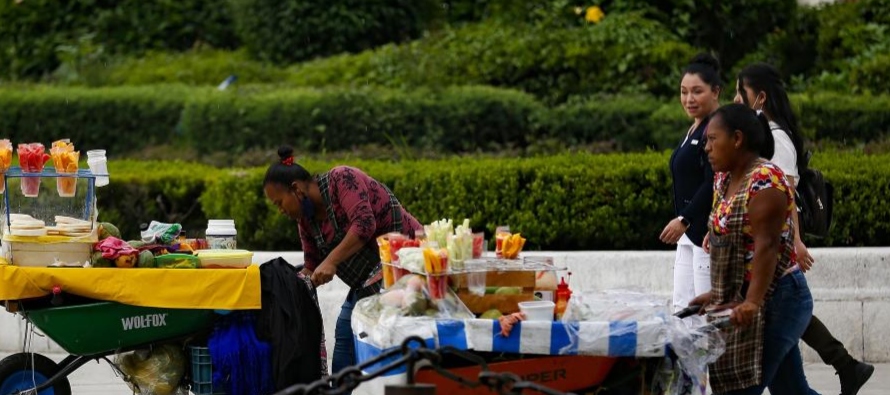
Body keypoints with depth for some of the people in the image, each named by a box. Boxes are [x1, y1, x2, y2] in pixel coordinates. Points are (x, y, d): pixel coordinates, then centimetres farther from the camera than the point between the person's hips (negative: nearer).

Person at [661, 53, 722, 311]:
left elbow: (713, 184, -21)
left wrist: (683, 220, -25)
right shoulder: (694, 129, 17)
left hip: (709, 233, -10)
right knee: (682, 308, 9)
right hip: (690, 234, 10)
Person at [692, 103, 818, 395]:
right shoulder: (724, 179, 11)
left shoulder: (764, 180, -18)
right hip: (741, 300, 9)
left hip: (773, 301, -9)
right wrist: (718, 293, 16)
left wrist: (752, 302, -30)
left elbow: (766, 245, -24)